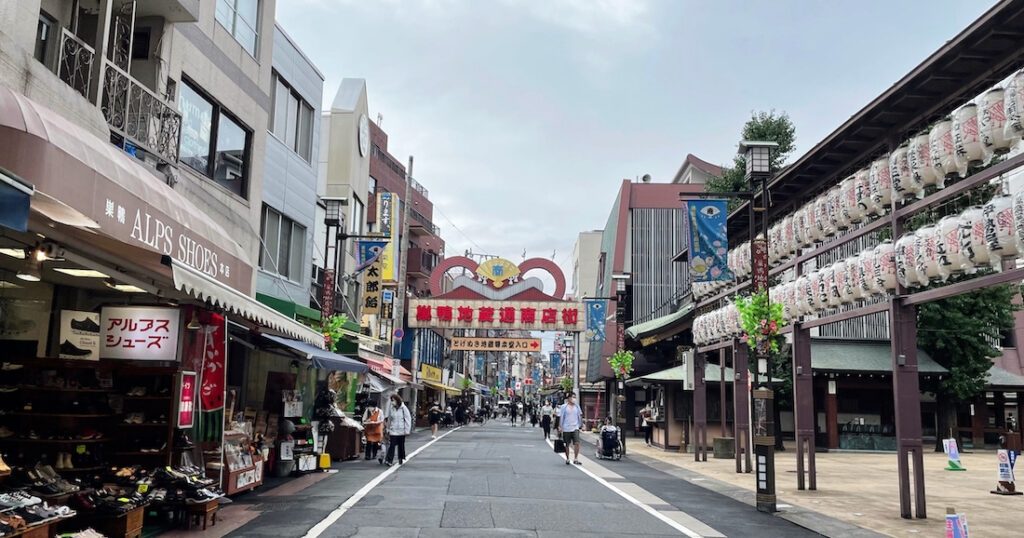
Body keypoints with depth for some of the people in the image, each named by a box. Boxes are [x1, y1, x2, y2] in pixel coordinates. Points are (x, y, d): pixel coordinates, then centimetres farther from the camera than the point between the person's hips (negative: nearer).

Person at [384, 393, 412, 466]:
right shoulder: (392, 409, 3)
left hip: (401, 430, -1)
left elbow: (408, 419, -3)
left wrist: (407, 430, -7)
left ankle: (401, 459, 24)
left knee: (401, 445, 9)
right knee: (392, 445, -8)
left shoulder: (403, 408, -5)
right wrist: (388, 429, 13)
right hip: (393, 431, 1)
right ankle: (389, 460, -13)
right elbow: (389, 420, 13)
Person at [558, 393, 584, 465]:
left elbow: (580, 416, 17)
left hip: (575, 428, 2)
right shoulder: (563, 407, -1)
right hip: (566, 429, -2)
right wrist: (560, 427, -8)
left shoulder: (577, 407, 10)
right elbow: (561, 417, -2)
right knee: (567, 445, 7)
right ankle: (567, 459, 21)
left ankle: (576, 459, -6)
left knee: (577, 443, -11)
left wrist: (581, 424, 11)